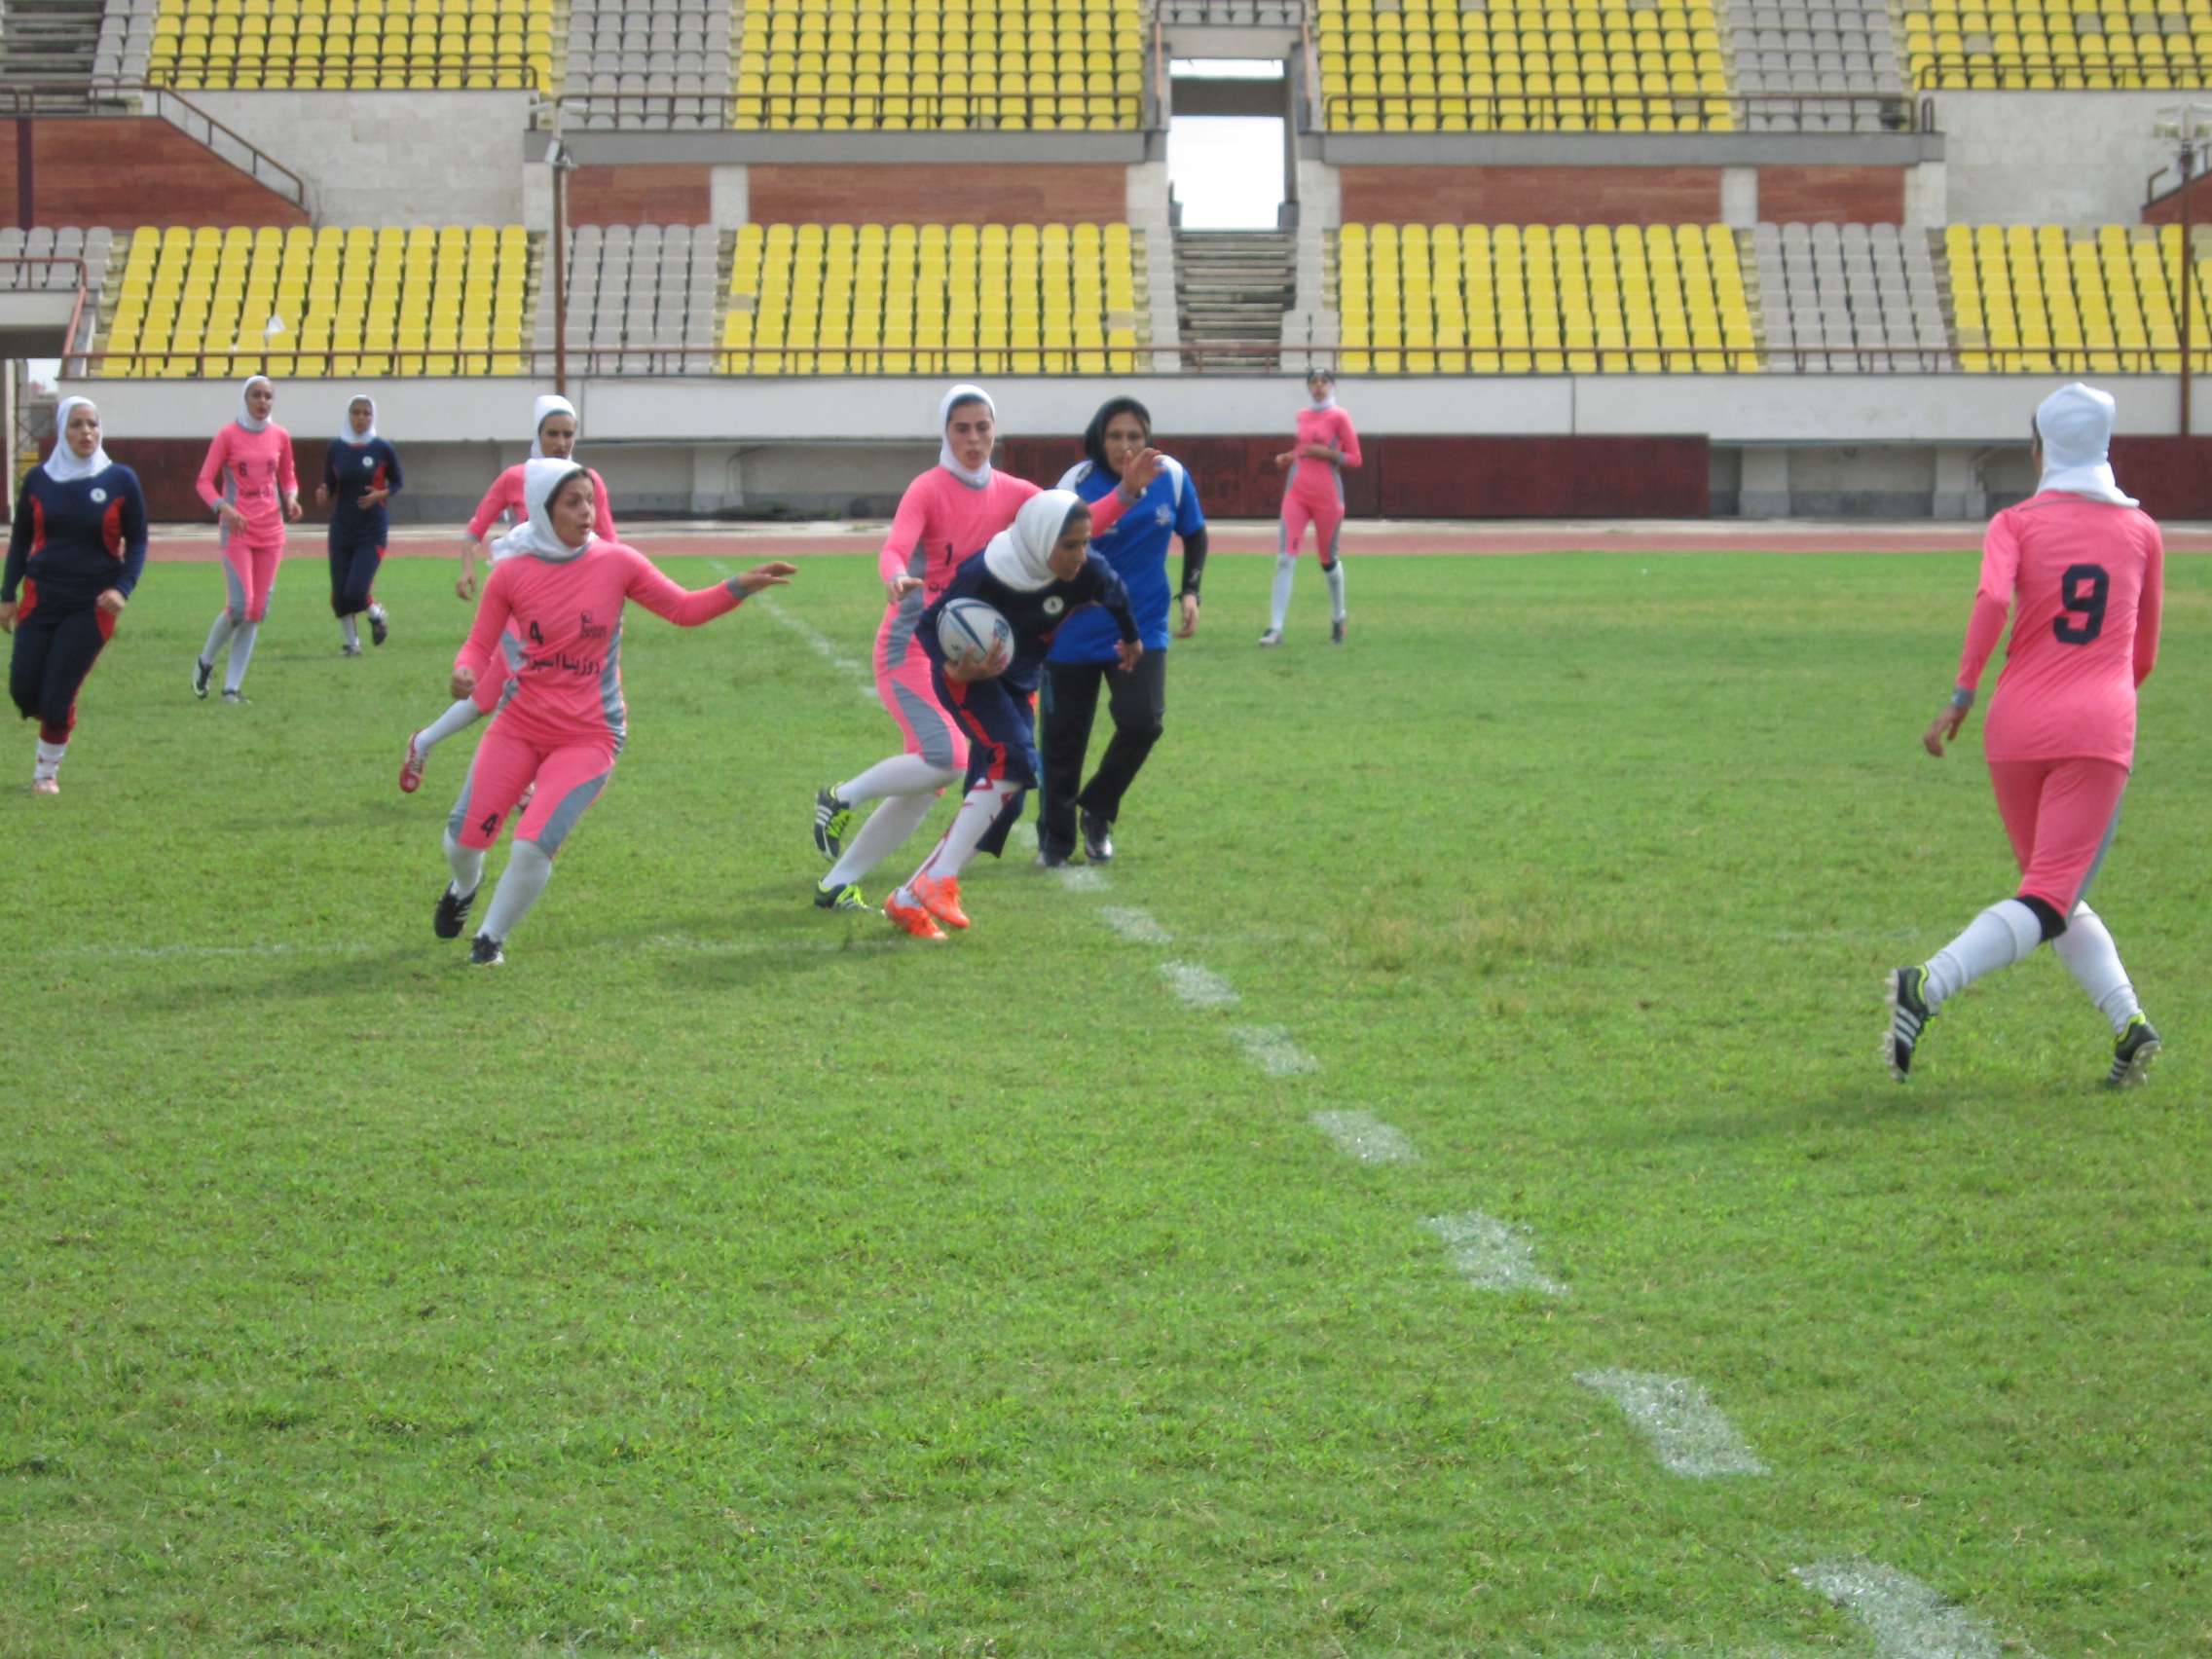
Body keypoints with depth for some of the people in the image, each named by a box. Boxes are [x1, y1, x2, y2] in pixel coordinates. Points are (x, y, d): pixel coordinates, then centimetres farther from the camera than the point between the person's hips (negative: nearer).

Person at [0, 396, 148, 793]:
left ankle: (47, 770, 18)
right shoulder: (38, 480, 2)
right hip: (41, 597, 2)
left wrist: (122, 589, -12)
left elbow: (137, 543, 2)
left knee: (57, 697, -6)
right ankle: (54, 727, 31)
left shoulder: (121, 480, -3)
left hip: (91, 606, -2)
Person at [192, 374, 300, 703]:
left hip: (271, 531, 4)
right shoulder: (228, 435, -4)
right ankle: (205, 662, 11)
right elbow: (205, 481, -4)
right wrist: (223, 508, -21)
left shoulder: (280, 437, 7)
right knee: (241, 605, -14)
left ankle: (232, 686, 8)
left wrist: (291, 498, -3)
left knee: (257, 611, 2)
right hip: (236, 529, -4)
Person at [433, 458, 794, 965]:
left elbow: (684, 609, 1)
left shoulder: (616, 563, -5)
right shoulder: (511, 574, -4)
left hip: (588, 737, -1)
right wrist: (465, 672, -22)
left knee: (533, 846, -16)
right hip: (519, 727, 1)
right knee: (466, 834, -2)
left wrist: (739, 588, -13)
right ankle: (464, 886, 37)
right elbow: (479, 645, 1)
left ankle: (491, 937, 11)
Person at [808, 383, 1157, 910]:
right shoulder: (928, 489, -12)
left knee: (926, 785, 4)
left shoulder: (1010, 493, 7)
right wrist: (897, 578, -50)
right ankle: (843, 796, -4)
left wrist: (1127, 491, -11)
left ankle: (836, 884, 12)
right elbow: (894, 551, -27)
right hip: (910, 646, -7)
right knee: (947, 759, -25)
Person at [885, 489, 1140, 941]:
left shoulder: (1088, 573, -17)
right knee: (1013, 758, -29)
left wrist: (1132, 639, 27)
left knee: (1000, 802, 1)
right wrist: (951, 666, -40)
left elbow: (1115, 594, 7)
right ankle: (939, 881, -28)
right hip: (965, 674, -6)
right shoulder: (985, 576, -30)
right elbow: (929, 626, -20)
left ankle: (909, 901, 8)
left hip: (1017, 684, 6)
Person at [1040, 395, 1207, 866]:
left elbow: (1194, 535, 13)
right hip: (1075, 634, -2)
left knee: (1142, 722, -16)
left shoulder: (1171, 477, -4)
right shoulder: (1077, 483, -14)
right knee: (1062, 738, 4)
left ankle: (1097, 813, 11)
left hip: (1142, 629, 2)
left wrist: (1190, 592, 3)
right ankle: (1054, 840, 25)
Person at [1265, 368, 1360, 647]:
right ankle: (1275, 627, -12)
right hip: (1297, 494, 4)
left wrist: (1325, 453, -18)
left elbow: (1354, 458, -6)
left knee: (1328, 560, 9)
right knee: (1285, 558, -9)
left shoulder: (1339, 417, -5)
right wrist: (1288, 457, 7)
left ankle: (1338, 618, 33)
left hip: (1327, 496, -4)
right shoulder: (1302, 416, 11)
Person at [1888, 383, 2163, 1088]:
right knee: (2049, 903, -8)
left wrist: (1961, 697, -15)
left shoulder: (2016, 524, 5)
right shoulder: (2141, 532, 12)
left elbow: (1992, 600, -16)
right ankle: (1929, 983, -30)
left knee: (2053, 895, 17)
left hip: (2017, 727, 1)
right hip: (2100, 728, -1)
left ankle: (2127, 1019, 0)